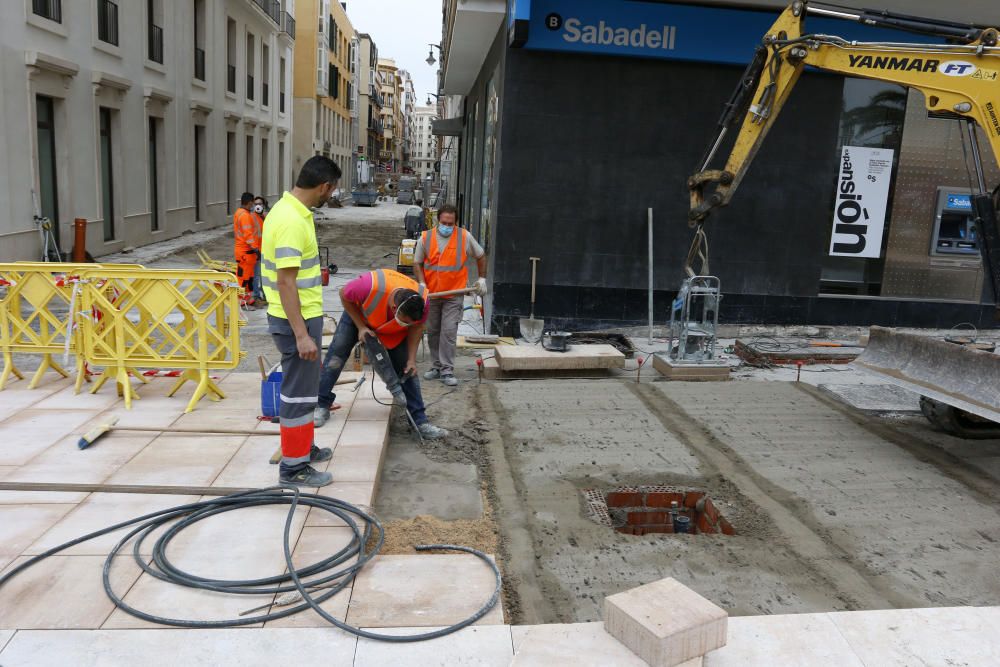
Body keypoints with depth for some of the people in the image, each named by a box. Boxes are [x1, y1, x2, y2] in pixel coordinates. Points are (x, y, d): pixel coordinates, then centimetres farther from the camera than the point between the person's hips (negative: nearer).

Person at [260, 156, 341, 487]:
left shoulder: (289, 209, 8)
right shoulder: (292, 221, -24)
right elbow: (285, 282, -27)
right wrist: (301, 334, -27)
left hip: (300, 316, 10)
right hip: (298, 320, -10)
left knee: (303, 387, 21)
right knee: (299, 392, 0)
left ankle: (303, 446, 36)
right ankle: (293, 466, 11)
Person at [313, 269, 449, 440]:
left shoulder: (421, 300, -35)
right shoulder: (370, 285, -45)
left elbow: (416, 327, -13)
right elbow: (344, 295, -22)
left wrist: (412, 359, -18)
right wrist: (361, 327, -24)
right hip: (357, 313, -1)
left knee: (406, 369, -4)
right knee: (336, 354, -11)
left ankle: (420, 421, 0)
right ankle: (322, 407, 2)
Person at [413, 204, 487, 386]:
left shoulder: (465, 237, -3)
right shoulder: (425, 238, -1)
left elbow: (480, 256, 11)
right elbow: (417, 263, 5)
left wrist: (482, 278, 11)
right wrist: (422, 284, -8)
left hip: (454, 294, -3)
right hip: (431, 294, 3)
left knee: (449, 332, -10)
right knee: (433, 332, 11)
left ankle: (447, 371, -4)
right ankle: (437, 366, 25)